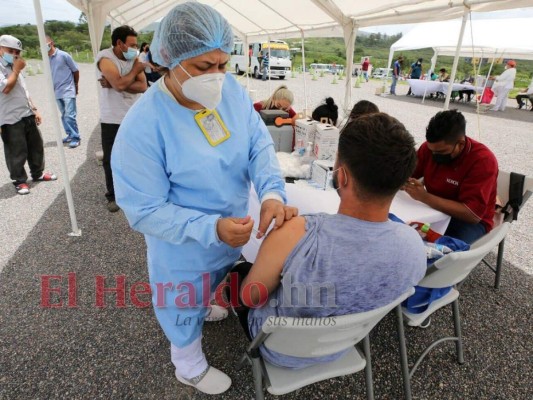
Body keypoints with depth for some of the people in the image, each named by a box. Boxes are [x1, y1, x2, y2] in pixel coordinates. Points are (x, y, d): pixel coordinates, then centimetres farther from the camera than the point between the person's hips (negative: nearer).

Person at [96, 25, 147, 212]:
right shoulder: (105, 57, -12)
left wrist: (115, 84, -19)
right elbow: (120, 84, -27)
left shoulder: (134, 58, 3)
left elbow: (143, 86, -10)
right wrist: (135, 70, -11)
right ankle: (113, 195, 22)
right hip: (112, 119, -4)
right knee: (111, 159, 6)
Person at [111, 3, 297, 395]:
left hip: (232, 231, 6)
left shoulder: (232, 90, -12)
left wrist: (272, 193, -31)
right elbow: (145, 211, -26)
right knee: (186, 305, 23)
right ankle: (189, 366, 53)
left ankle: (206, 306, 71)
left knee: (212, 286, 36)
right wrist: (211, 228, -38)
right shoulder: (142, 126, -30)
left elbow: (260, 144, -12)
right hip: (186, 250, -5)